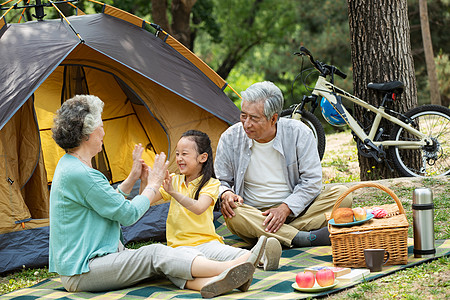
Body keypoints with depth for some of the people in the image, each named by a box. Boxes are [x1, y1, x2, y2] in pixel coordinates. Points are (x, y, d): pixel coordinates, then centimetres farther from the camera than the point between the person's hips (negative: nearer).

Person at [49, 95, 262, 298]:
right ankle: (227, 268, -24)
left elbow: (110, 203, 23)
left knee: (155, 255, -10)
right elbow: (128, 214, -16)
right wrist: (153, 184, -1)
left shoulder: (70, 165, 14)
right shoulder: (79, 174, -21)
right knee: (156, 255, -19)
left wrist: (132, 178, 19)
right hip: (79, 275, -10)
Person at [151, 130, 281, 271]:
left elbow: (198, 208, -19)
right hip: (180, 245, 2)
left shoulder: (210, 184, 2)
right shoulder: (174, 181, 14)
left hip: (207, 242, -2)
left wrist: (173, 192, -27)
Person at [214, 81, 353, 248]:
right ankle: (304, 238, -38)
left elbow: (311, 180, -5)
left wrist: (285, 208, -18)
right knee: (232, 214, -35)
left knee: (342, 194, -21)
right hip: (253, 215, 0)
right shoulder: (230, 138, -3)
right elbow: (220, 181, 6)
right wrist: (225, 194, -19)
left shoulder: (299, 133, -6)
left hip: (295, 212, 1)